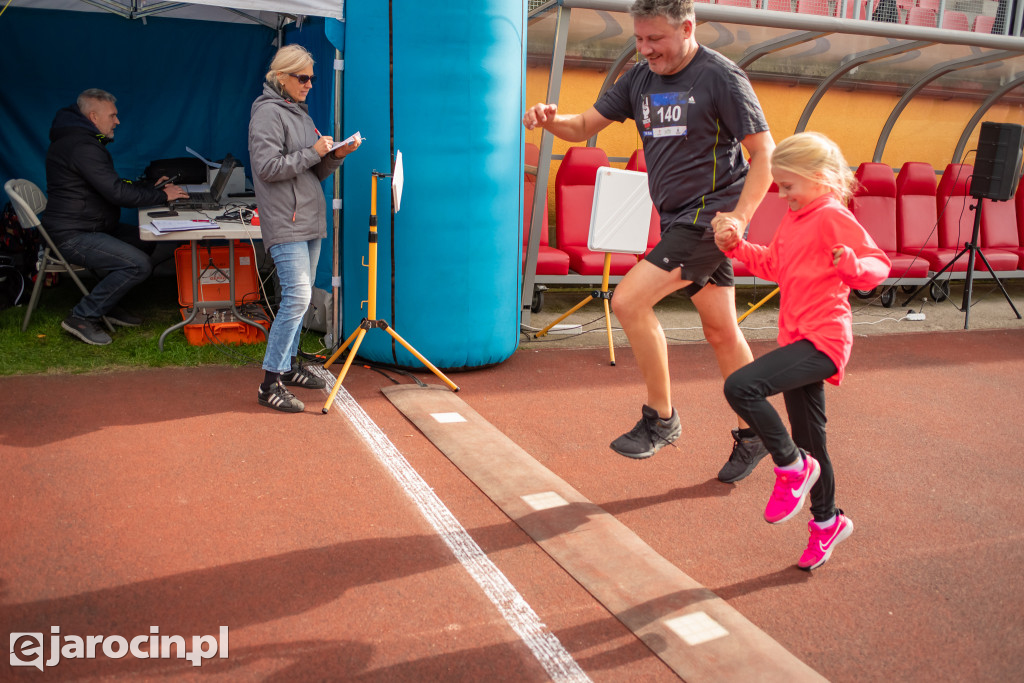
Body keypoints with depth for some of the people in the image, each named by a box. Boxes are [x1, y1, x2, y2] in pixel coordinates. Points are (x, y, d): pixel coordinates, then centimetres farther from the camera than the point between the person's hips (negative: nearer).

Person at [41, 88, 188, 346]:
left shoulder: (82, 140, 16)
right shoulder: (82, 146, -20)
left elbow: (114, 184, 21)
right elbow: (117, 193, -25)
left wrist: (152, 188, 10)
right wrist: (162, 196, -14)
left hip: (89, 226, 11)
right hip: (72, 236, -11)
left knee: (146, 241, 9)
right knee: (140, 265, -23)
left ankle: (108, 304, 14)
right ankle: (82, 317, -10)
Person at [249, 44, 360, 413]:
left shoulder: (300, 112, 21)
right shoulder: (268, 113, -6)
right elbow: (268, 167, -17)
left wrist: (336, 155, 2)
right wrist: (312, 153, -14)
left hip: (309, 220, 9)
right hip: (285, 223, -9)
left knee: (300, 296, 13)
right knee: (297, 296, -16)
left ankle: (289, 364, 26)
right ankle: (271, 383, -11)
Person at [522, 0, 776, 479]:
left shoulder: (721, 77, -10)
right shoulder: (640, 78, 9)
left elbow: (764, 152, -11)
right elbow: (587, 125, 8)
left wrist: (738, 218, -22)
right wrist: (552, 120, -14)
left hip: (709, 218, -7)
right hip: (678, 221, 7)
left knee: (628, 300, -18)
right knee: (721, 333, 13)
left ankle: (660, 418, -2)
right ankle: (752, 436, 27)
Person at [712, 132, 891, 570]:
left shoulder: (833, 217, -11)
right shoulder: (793, 220, 16)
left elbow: (880, 265, -16)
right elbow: (773, 265, 26)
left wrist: (853, 265, -37)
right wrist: (735, 245, 13)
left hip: (821, 340, -9)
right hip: (798, 339, 10)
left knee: (741, 387, -27)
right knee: (810, 440, 16)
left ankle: (793, 467, -7)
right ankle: (827, 522, 33)